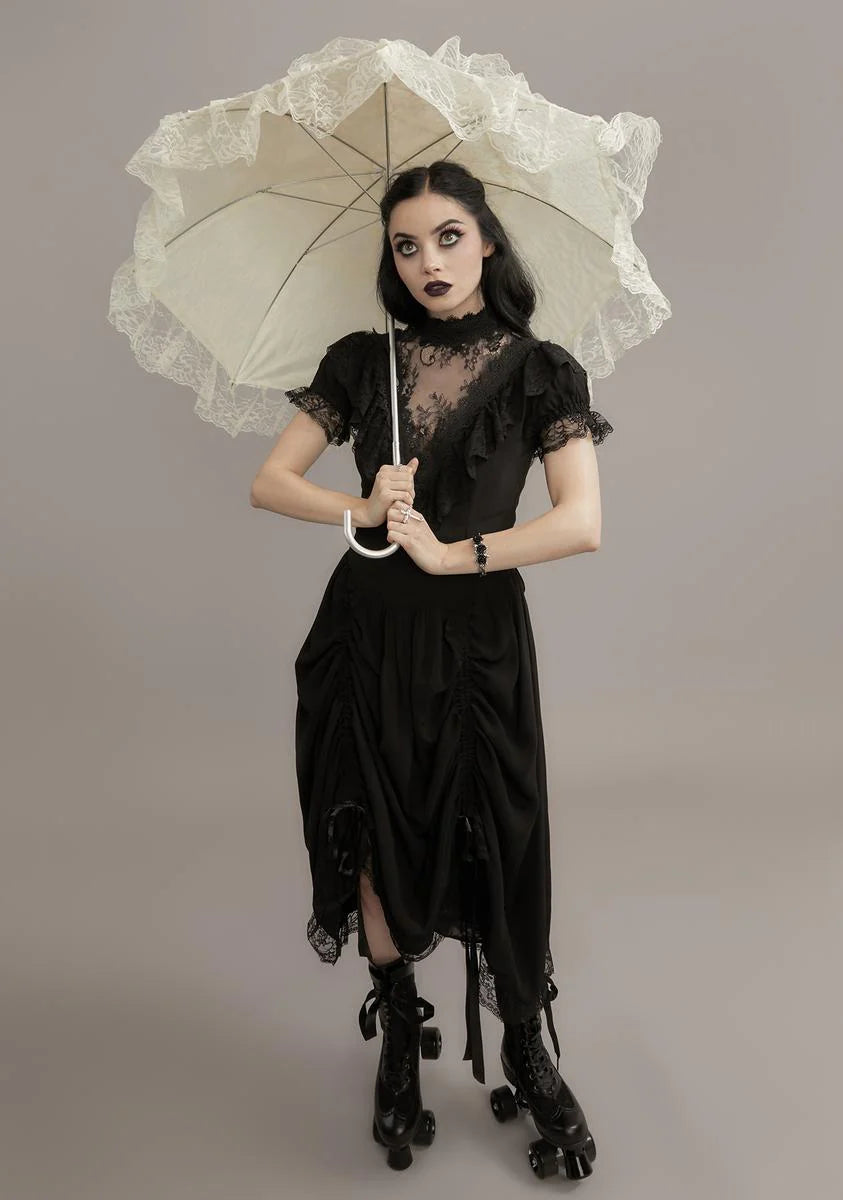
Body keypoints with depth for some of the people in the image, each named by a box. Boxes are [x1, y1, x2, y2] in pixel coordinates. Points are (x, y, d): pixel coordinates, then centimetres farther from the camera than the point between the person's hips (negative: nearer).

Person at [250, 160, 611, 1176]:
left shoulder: (538, 371, -2)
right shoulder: (361, 360, 5)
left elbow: (582, 524, -13)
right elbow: (268, 481, 3)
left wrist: (451, 552, -15)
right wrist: (360, 511, -14)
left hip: (477, 637, -2)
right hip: (368, 632, 2)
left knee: (498, 851, 5)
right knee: (379, 845, 9)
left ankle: (527, 1055, 29)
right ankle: (400, 1045, 31)